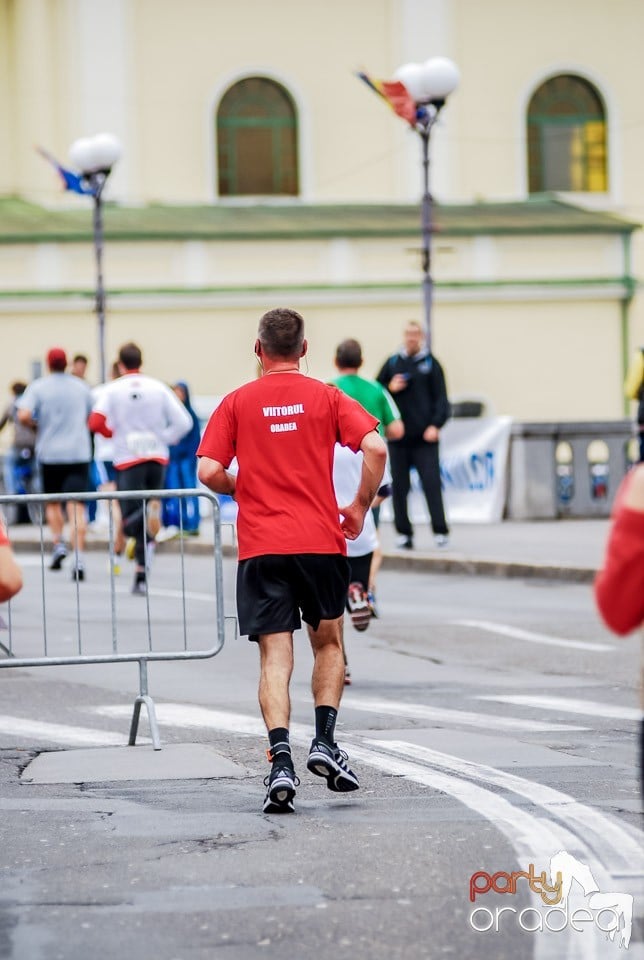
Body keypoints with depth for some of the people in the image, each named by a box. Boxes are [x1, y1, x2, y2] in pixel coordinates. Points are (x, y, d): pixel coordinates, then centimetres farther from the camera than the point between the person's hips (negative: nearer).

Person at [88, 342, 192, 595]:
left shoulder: (112, 389, -1)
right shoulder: (158, 387, 4)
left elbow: (96, 423, -12)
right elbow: (183, 422, -3)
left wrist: (114, 432, 8)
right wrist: (163, 439, 10)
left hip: (128, 460, -3)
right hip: (157, 458, 3)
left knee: (130, 523, -6)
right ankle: (142, 577, 11)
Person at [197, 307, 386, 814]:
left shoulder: (237, 403, 4)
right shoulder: (326, 397, 3)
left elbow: (209, 471, -5)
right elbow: (376, 448, -10)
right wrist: (360, 507, 3)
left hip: (260, 547, 0)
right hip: (322, 541, 0)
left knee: (275, 658, -1)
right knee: (329, 643, 19)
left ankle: (281, 762, -16)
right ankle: (325, 743, 8)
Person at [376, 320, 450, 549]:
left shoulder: (430, 363, 5)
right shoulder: (392, 363, 11)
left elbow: (441, 398, 2)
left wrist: (435, 425, -10)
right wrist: (390, 388, -7)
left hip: (425, 437, -3)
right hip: (398, 437, 3)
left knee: (431, 483, -8)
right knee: (399, 487, 4)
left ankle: (440, 531, -6)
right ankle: (403, 533, 10)